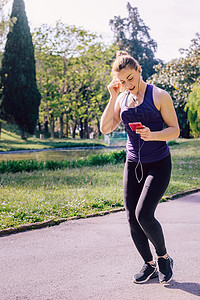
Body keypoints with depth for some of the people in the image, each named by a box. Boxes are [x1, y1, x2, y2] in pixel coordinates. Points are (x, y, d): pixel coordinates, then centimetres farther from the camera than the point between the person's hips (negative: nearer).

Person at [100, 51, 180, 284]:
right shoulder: (122, 99, 6)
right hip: (133, 165, 5)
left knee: (143, 214, -17)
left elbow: (174, 130, -7)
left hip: (158, 164, -5)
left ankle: (164, 257, 9)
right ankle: (149, 265, 23)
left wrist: (152, 135, -25)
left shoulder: (159, 96, -7)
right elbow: (105, 128, -1)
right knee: (132, 219, 3)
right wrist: (112, 97, -8)